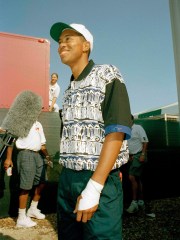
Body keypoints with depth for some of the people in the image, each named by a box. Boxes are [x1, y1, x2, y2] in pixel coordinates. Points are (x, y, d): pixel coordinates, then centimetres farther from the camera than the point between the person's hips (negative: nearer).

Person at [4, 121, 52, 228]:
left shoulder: (38, 124, 20)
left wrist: (47, 155, 8)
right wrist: (8, 158, -12)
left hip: (37, 154, 8)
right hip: (26, 154, -7)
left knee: (42, 183, 12)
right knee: (26, 187, -4)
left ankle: (33, 209, 30)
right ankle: (21, 218, 9)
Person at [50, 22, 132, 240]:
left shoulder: (107, 75, -6)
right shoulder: (69, 89, 15)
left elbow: (117, 132, -17)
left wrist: (93, 188, -22)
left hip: (100, 181, -6)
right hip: (66, 178, 7)